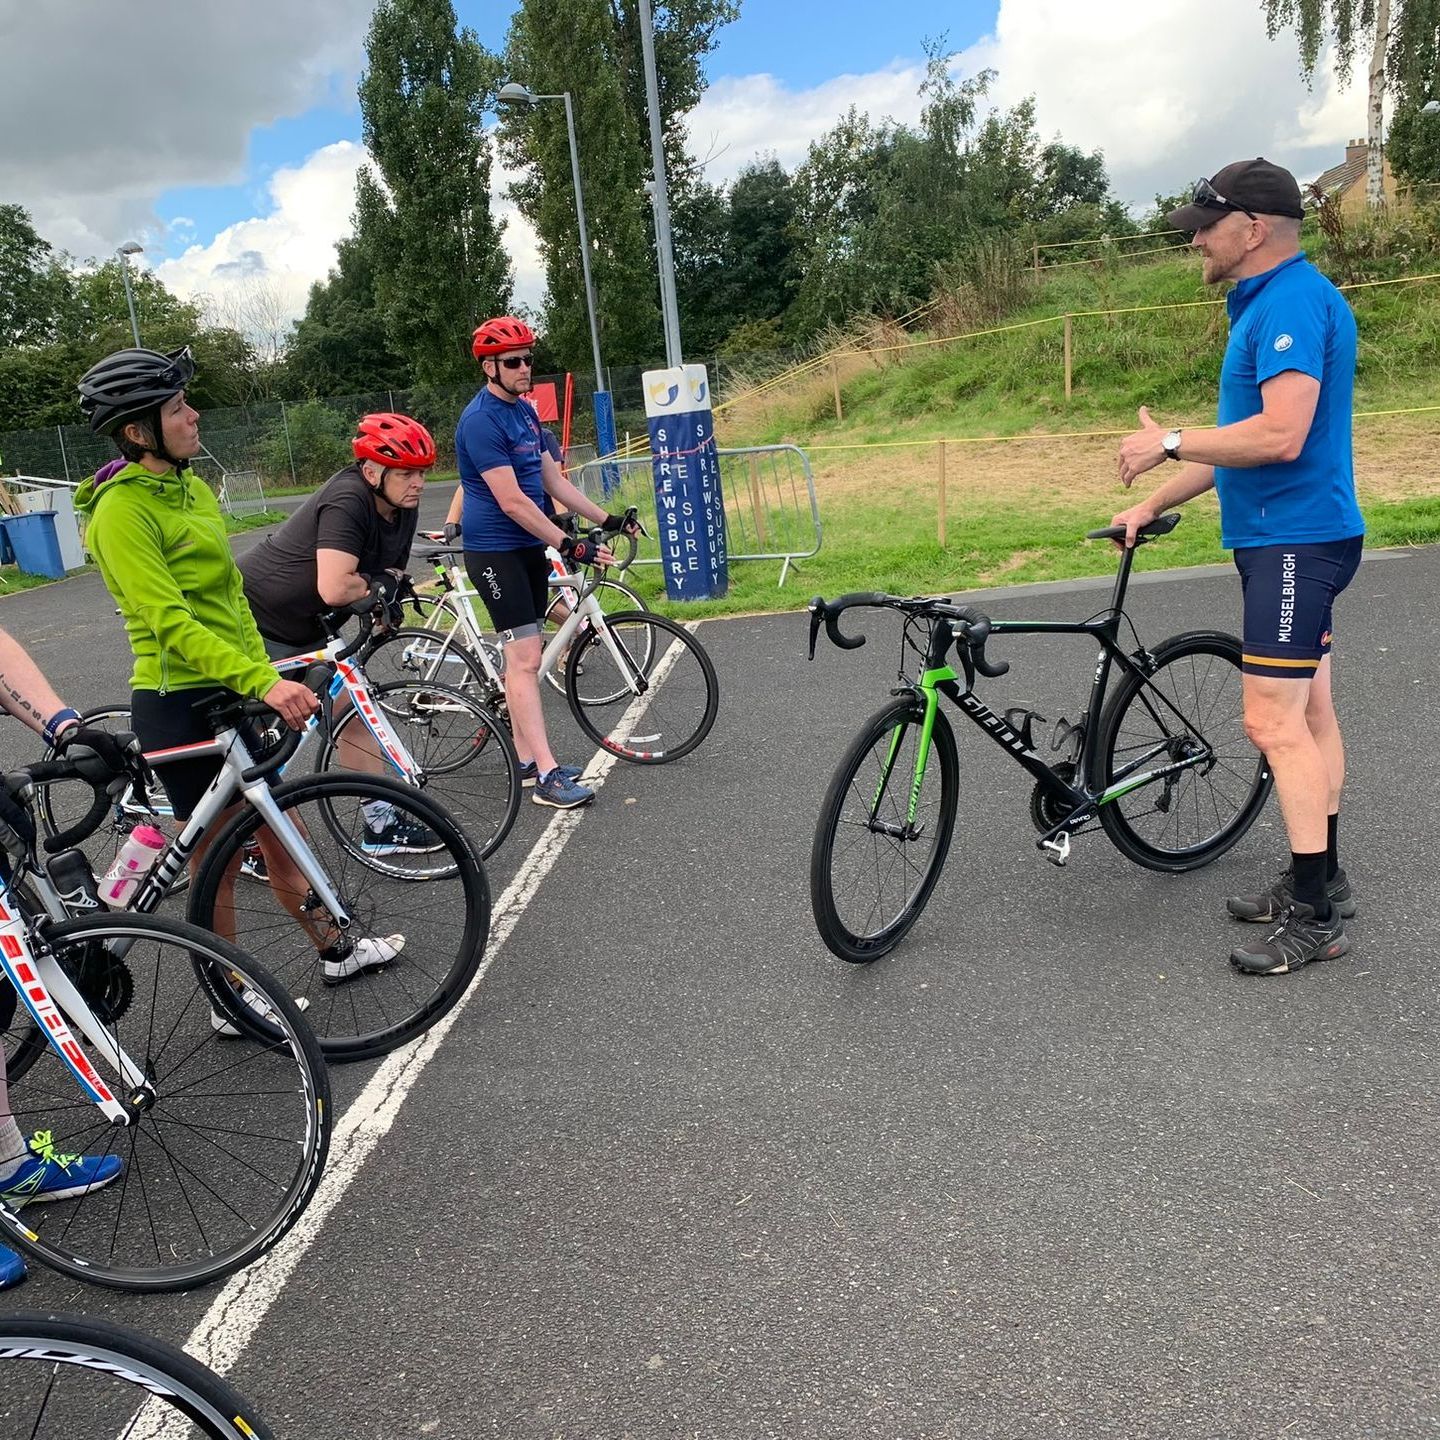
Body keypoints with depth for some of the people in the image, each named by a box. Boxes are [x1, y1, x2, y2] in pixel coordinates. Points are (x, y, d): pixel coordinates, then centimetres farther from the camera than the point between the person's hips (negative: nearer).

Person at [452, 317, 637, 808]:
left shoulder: (525, 412, 12)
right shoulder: (481, 421, -17)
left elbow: (553, 480, 15)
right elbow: (512, 501, -22)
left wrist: (607, 519, 10)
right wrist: (570, 546, -23)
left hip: (530, 548, 9)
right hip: (495, 553, -9)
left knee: (522, 656, 11)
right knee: (525, 658, -11)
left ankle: (525, 759, 18)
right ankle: (547, 775, -11)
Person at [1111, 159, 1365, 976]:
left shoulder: (1292, 301, -16)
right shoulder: (1268, 304, 17)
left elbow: (1280, 435, -27)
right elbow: (1239, 438, 21)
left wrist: (1169, 443, -15)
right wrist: (1153, 505, 20)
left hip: (1295, 542, -11)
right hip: (1293, 538, 11)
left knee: (1276, 722, -10)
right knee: (1309, 712, 13)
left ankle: (1315, 917, -3)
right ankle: (1321, 882, 23)